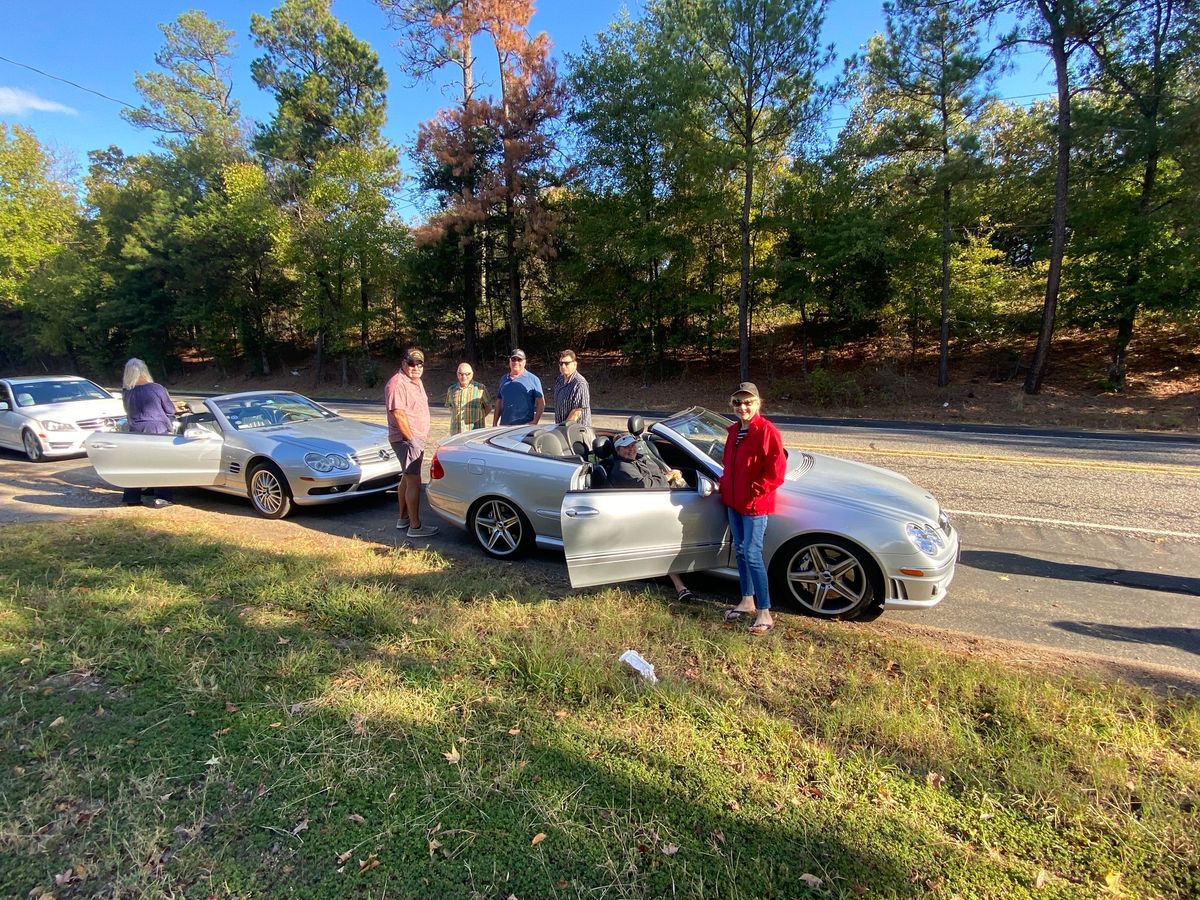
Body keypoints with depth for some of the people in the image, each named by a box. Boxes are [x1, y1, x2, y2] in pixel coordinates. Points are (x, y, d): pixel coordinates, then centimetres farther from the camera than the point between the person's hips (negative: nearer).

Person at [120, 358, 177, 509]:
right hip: (158, 431, -4)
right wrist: (168, 424, 15)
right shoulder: (156, 389, -9)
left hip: (136, 431, 4)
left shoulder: (126, 392, 0)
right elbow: (170, 410, -1)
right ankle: (161, 498, 0)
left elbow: (130, 412, 13)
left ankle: (131, 498, 18)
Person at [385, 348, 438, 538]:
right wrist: (411, 439, -22)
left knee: (407, 478, 17)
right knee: (414, 481, -10)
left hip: (416, 438, 10)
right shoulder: (397, 384, -17)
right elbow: (398, 415, -23)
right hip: (406, 439, -10)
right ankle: (415, 526, -7)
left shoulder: (416, 381, 14)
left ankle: (403, 519, 28)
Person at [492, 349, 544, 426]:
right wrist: (494, 424, 13)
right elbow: (499, 403, 20)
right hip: (504, 426, 4)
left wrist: (535, 422, -11)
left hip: (525, 426, -4)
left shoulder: (533, 379, 3)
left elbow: (541, 403, -1)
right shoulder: (503, 379, 17)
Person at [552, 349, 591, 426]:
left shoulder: (580, 383, -18)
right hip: (559, 426, 8)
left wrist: (565, 425, -16)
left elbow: (577, 412, -20)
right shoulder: (559, 380, 9)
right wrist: (557, 424, 13)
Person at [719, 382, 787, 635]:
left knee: (752, 555, -8)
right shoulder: (734, 430, 9)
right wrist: (725, 484, 8)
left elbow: (776, 471, -19)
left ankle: (765, 613, 0)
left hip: (755, 505, -8)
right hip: (733, 502, 8)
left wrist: (755, 491, -17)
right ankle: (747, 601, 29)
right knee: (741, 551, 15)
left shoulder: (767, 431, -16)